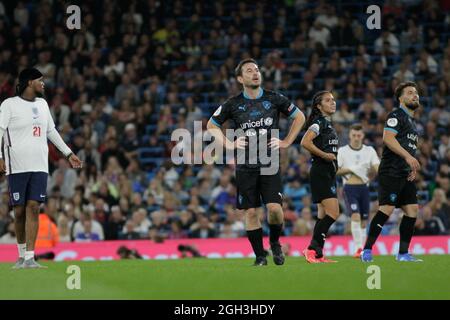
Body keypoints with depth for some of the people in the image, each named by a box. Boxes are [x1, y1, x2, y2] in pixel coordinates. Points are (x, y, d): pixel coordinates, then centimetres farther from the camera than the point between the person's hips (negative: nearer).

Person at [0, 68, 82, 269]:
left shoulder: (42, 104, 15)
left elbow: (51, 131, 25)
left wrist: (68, 153, 26)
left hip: (39, 166, 4)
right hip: (17, 167, -4)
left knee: (33, 208, -8)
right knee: (19, 211, 1)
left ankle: (29, 258, -12)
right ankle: (22, 254, 19)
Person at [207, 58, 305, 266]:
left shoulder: (274, 99, 2)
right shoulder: (233, 104, 2)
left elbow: (299, 117, 15)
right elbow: (212, 125, 15)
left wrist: (286, 142, 7)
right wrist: (228, 144, 4)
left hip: (270, 164, -1)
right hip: (245, 166, 1)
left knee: (274, 208, -13)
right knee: (250, 212, -1)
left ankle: (275, 242, 16)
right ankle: (260, 256, 11)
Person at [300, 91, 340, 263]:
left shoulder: (328, 123, 18)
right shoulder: (319, 122, -11)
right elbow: (305, 142, -26)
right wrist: (324, 155, -20)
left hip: (328, 173, 10)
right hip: (320, 172, -10)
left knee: (324, 214, 9)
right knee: (333, 213, -16)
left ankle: (317, 254, 11)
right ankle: (312, 249, -15)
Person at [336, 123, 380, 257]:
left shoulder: (369, 150, 6)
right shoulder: (342, 151, 1)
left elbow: (378, 168, -1)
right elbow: (334, 171, -3)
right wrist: (350, 170, -13)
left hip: (364, 188, 3)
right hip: (350, 188, -3)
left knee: (363, 220, 7)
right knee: (355, 216, -19)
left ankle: (362, 250, 17)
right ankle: (358, 248, -19)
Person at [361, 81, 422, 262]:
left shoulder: (411, 120, 23)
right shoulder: (396, 115, -5)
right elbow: (388, 138, -20)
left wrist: (413, 167, 15)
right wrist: (408, 156, -26)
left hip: (406, 175, 9)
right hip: (391, 172, -9)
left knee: (412, 209, 2)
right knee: (387, 208, -16)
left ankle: (403, 254, 7)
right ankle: (367, 251, -12)